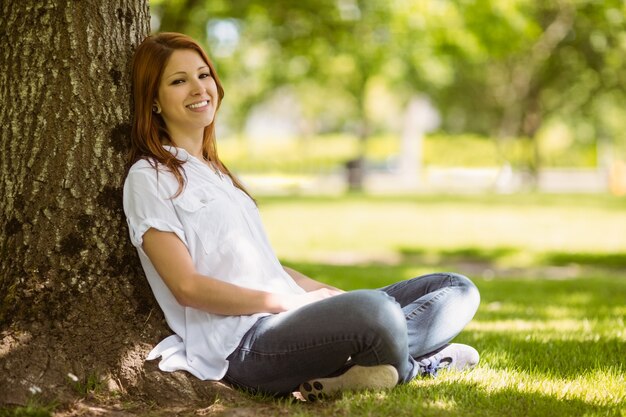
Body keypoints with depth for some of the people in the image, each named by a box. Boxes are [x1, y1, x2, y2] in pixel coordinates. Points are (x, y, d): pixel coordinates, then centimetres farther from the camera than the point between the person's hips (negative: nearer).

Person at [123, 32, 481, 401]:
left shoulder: (214, 171, 25)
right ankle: (423, 359, -9)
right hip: (242, 346, -9)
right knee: (376, 312, -38)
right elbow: (187, 286, -11)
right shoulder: (149, 178, -1)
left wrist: (327, 292, 8)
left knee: (458, 291, 1)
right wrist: (291, 302, -13)